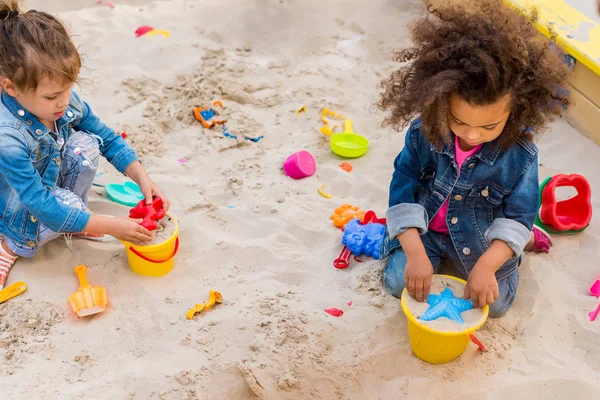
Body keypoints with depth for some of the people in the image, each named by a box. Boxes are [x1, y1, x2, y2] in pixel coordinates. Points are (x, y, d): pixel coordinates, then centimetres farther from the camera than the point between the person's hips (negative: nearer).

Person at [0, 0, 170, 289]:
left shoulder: (64, 101, -19)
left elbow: (107, 138, -6)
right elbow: (42, 205, -37)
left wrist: (143, 178, -20)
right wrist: (111, 227, -37)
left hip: (51, 185, 6)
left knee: (87, 143, -19)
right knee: (69, 203, -33)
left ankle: (74, 222, 1)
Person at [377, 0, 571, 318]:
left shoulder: (520, 153, -25)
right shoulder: (424, 132, -23)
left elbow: (519, 214, -18)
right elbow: (403, 190, -19)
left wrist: (486, 266, -31)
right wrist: (416, 254, -28)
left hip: (483, 238, -1)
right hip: (426, 229, 1)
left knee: (496, 303, -5)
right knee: (398, 281, -11)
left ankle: (522, 240, 21)